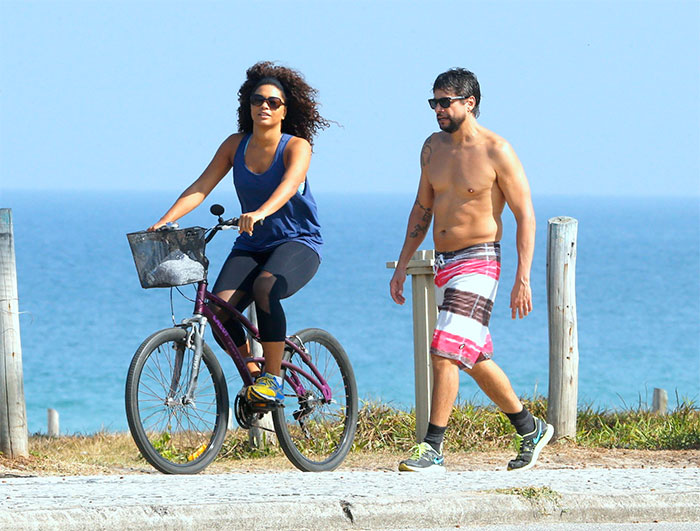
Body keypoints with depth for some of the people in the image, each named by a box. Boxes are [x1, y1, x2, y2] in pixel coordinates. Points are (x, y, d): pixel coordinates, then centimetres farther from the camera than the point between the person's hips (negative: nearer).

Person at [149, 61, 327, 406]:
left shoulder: (296, 146, -11)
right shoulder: (236, 145, 2)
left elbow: (290, 184, -31)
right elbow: (200, 187, -3)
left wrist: (261, 213, -52)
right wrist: (164, 222, -17)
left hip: (298, 243, -4)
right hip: (251, 246, 5)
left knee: (264, 287, -36)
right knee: (219, 307, -20)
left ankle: (273, 378, -23)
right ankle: (253, 374, 4)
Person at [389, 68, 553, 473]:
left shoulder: (496, 151, -11)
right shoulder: (434, 147, 10)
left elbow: (525, 215, -9)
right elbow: (423, 208, 20)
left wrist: (523, 279, -15)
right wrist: (402, 266, 16)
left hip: (478, 262, -8)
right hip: (443, 264, 8)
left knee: (445, 355, -17)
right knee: (475, 359, 15)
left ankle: (433, 450, -16)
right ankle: (532, 431, 30)